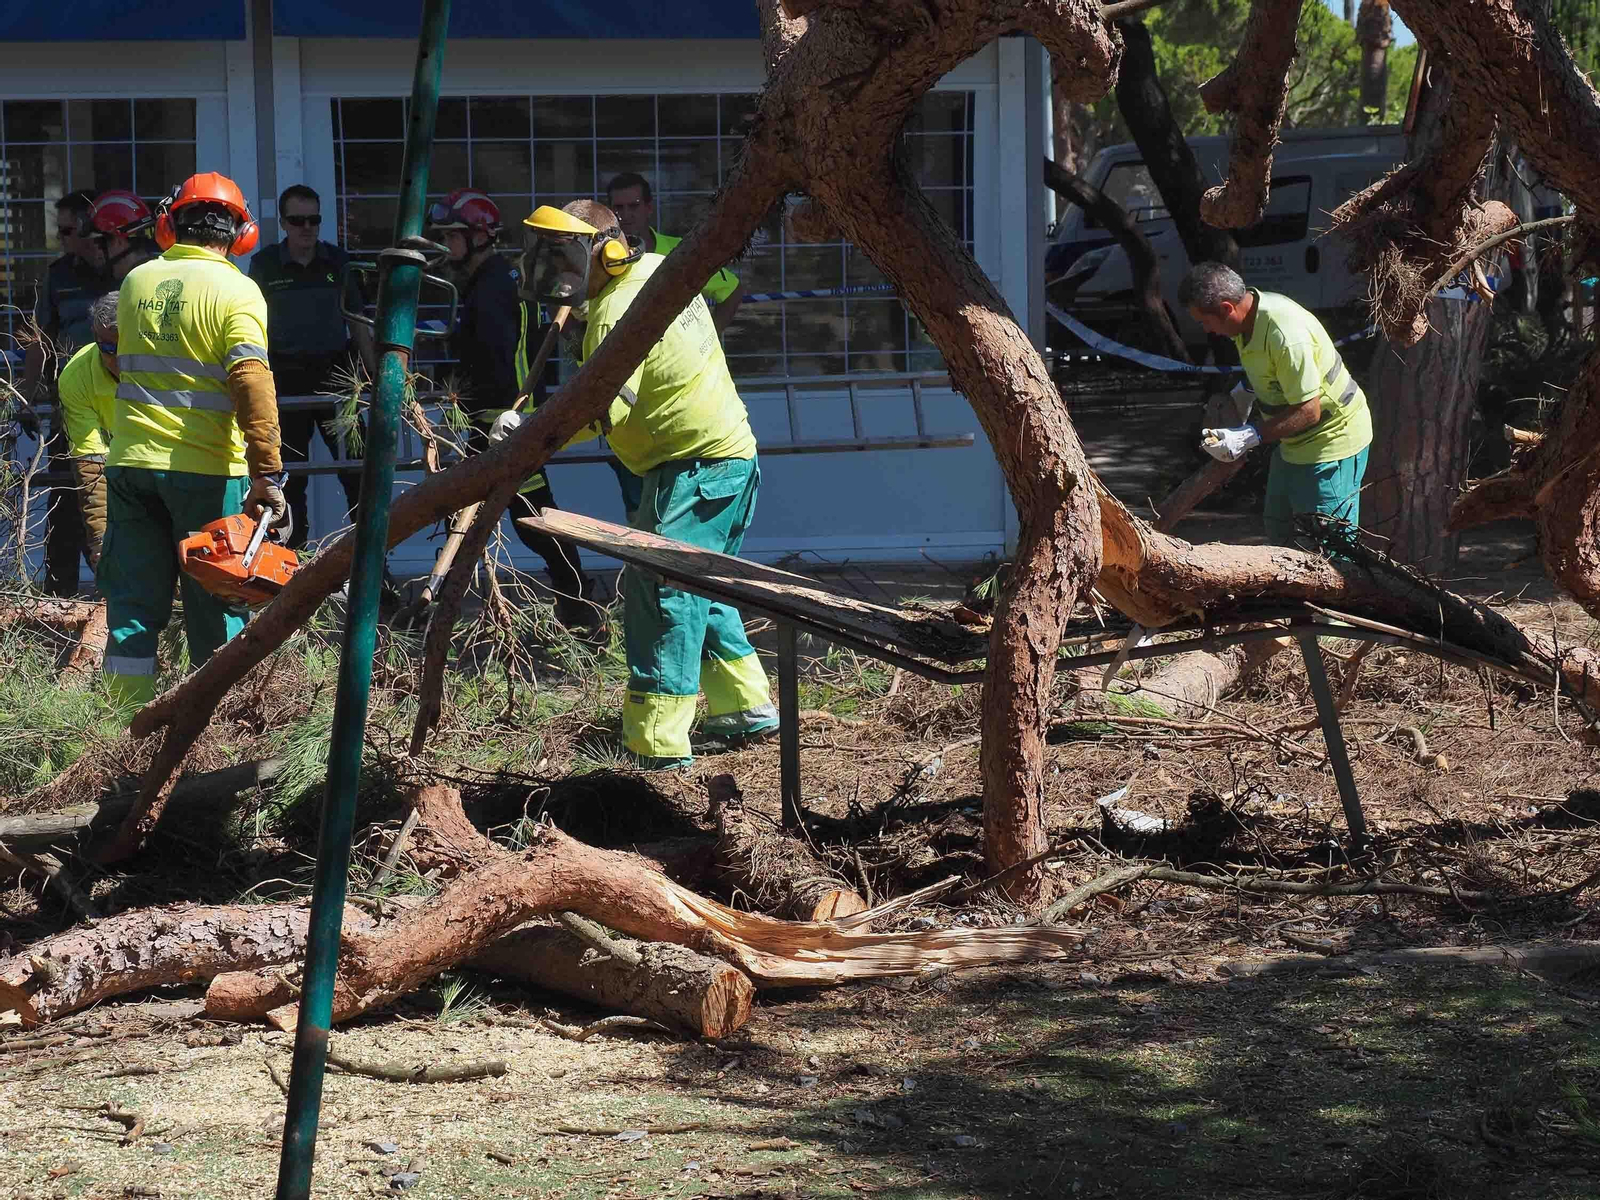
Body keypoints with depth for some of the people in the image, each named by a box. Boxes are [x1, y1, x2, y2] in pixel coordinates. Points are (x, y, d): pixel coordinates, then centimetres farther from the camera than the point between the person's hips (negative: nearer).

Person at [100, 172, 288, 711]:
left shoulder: (135, 283, 7)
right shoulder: (236, 291, -9)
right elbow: (252, 384, -19)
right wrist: (267, 474, -22)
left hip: (130, 464, 4)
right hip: (206, 469, -4)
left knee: (133, 606, 7)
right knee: (216, 610, 4)